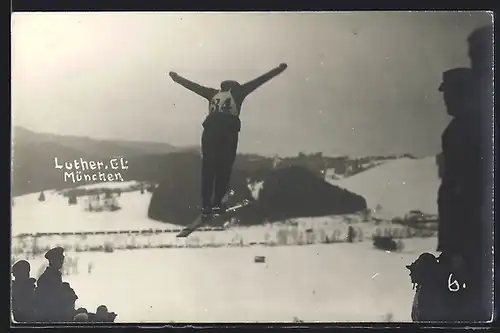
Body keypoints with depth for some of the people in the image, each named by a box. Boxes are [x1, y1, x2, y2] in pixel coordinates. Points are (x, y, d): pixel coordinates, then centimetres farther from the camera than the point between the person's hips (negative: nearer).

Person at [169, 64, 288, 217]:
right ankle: (217, 203, -3)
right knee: (224, 167, 2)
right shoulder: (237, 92, 18)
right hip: (229, 129, -3)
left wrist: (177, 78, 52)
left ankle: (206, 204, -3)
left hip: (210, 128, 3)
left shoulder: (214, 93, 25)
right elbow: (259, 80, 20)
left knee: (208, 167, 3)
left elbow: (194, 86, 36)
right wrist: (279, 69, 27)